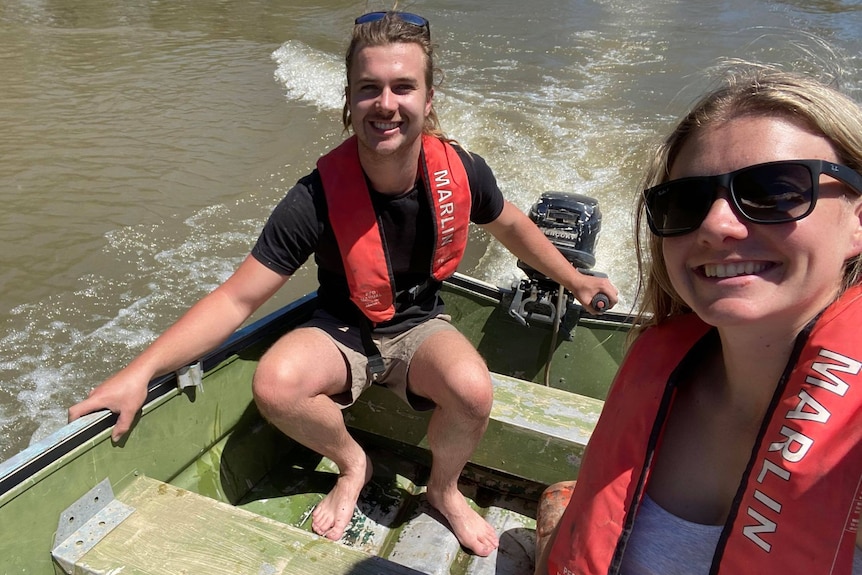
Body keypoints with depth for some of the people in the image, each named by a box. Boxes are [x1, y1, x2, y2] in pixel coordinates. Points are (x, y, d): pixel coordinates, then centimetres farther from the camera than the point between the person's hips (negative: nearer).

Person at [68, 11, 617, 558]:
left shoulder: (460, 172, -18)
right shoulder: (317, 199, -26)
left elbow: (510, 225, 5)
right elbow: (236, 300, -22)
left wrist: (575, 279, 14)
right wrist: (141, 371, -32)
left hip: (422, 326, 1)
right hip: (344, 329, -1)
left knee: (473, 391, -31)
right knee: (275, 385, -31)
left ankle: (444, 488, 5)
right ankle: (352, 462, 4)